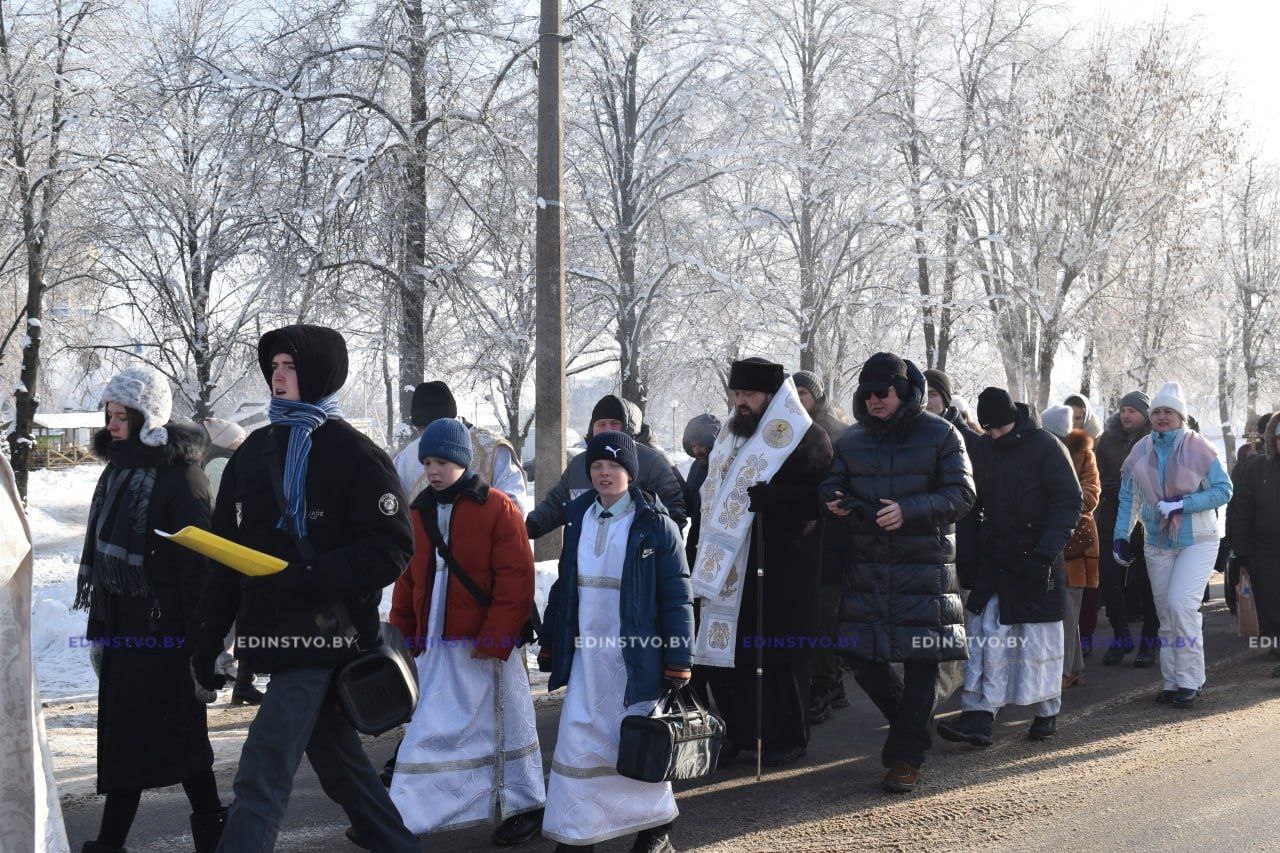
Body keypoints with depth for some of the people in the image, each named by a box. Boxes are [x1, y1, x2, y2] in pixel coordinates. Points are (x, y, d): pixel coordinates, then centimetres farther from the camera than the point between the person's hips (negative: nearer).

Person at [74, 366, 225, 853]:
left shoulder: (180, 476, -13)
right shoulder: (118, 471, 12)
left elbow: (198, 562, -16)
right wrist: (97, 626, 17)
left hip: (162, 628, -8)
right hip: (122, 625, 8)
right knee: (120, 735, 9)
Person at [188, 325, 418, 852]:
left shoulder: (351, 453, -7)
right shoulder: (255, 451, 13)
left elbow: (390, 547, -13)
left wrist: (306, 578, -23)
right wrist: (208, 638, 8)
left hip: (322, 633, -7)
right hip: (271, 635, 7)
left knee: (261, 777, -12)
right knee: (336, 759, 18)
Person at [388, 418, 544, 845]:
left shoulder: (497, 508, -7)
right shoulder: (419, 512, 12)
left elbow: (516, 578, -11)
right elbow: (407, 578, 18)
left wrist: (496, 636, -16)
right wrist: (402, 632, 13)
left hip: (485, 645, -6)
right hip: (436, 643, 6)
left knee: (501, 722, 2)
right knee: (431, 728, 8)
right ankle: (405, 818, 14)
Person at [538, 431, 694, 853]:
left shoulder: (655, 525, -5)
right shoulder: (578, 519, 8)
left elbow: (676, 599, -6)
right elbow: (564, 587, 14)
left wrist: (677, 667, -9)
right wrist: (550, 646, 14)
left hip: (637, 659, -4)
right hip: (587, 657, 4)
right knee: (577, 748, 1)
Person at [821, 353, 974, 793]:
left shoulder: (940, 435, -2)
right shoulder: (851, 440, 11)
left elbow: (961, 494, -8)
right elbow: (832, 484, 13)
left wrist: (908, 511, -22)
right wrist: (836, 502, -13)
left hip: (924, 566, -4)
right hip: (866, 566, 4)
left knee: (920, 659, -2)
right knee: (859, 655, 5)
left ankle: (908, 756, 8)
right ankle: (904, 720, 32)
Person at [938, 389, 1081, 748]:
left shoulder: (1045, 446, -11)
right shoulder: (983, 448, 6)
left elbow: (1069, 503, -11)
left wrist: (1045, 553, -20)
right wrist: (974, 547, 6)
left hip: (1037, 560, -5)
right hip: (995, 557, 5)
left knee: (1040, 638, 4)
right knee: (986, 634, -4)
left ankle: (1047, 712, 21)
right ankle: (978, 716, -6)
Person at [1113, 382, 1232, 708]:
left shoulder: (1198, 447, -9)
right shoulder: (1141, 451, 3)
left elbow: (1223, 490, -9)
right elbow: (1128, 497, 10)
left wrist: (1182, 504, -18)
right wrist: (1121, 535, 3)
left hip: (1197, 541, -5)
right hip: (1158, 543, 5)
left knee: (1181, 605, -17)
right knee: (1166, 613, 6)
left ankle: (1189, 681, -7)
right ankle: (1172, 681, 13)